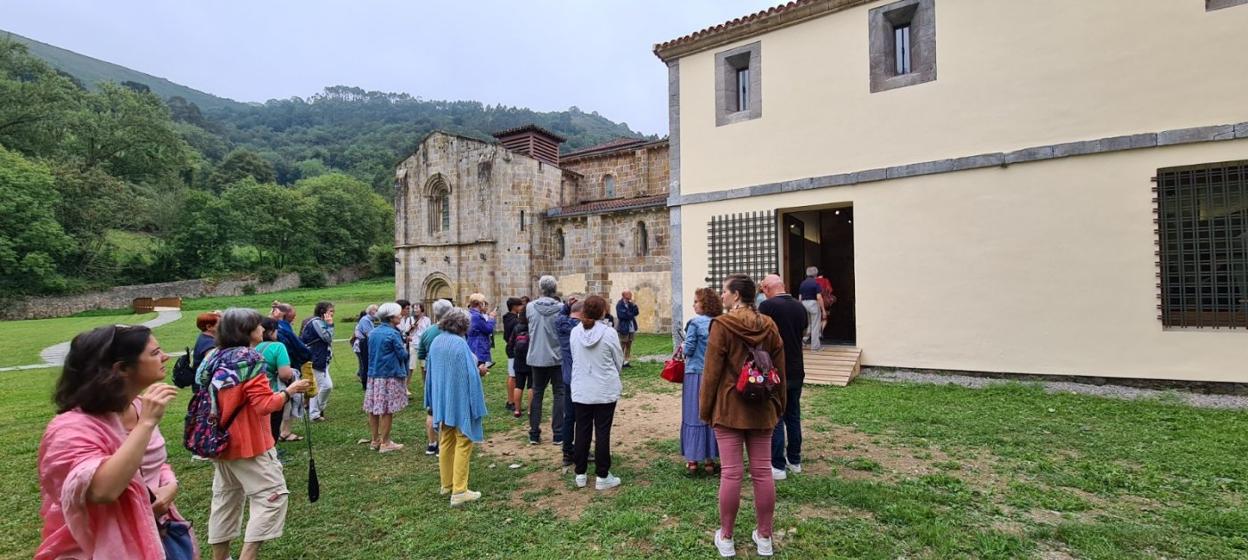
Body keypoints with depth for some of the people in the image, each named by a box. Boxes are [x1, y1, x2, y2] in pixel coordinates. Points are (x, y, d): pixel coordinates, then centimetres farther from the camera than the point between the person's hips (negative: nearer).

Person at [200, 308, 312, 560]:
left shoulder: (215, 359, 7)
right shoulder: (249, 360, -18)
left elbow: (211, 401, 18)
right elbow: (265, 405, -23)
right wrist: (290, 390, -11)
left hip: (221, 441, 9)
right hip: (248, 443, -9)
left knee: (225, 498, 19)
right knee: (272, 495, -3)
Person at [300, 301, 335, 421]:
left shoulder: (319, 322, 15)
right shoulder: (316, 322, -16)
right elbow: (328, 338, -18)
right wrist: (330, 325, -12)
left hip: (320, 359, 11)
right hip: (316, 360, -11)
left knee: (317, 387, 14)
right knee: (327, 385, -8)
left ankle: (315, 414, 21)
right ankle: (318, 411, 6)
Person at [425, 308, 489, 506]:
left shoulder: (436, 342, 3)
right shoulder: (460, 343, -21)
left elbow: (431, 372, 12)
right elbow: (470, 375, -21)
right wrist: (480, 371, -3)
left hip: (442, 401, 8)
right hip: (460, 401, -8)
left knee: (446, 442, 19)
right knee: (463, 444, 1)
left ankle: (447, 484, 31)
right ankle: (459, 491, 2)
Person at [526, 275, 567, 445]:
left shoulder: (530, 307, -5)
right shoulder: (561, 308, -14)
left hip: (537, 358, 3)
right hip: (557, 358, -2)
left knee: (537, 393, 15)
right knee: (560, 394, 9)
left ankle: (534, 434, 18)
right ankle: (558, 434, 9)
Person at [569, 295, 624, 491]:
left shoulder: (575, 332, -6)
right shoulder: (609, 333, -14)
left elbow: (574, 359, 5)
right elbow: (619, 362, -2)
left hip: (581, 391, 3)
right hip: (605, 391, -3)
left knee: (582, 432, 12)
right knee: (602, 433, 6)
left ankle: (580, 474, 23)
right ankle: (602, 477, 14)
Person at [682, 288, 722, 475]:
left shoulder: (695, 323, -11)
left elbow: (689, 349, -10)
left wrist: (683, 347, 10)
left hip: (696, 374, -4)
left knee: (694, 416, 5)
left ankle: (692, 461, 11)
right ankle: (710, 460, 18)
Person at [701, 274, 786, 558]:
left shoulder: (722, 325, -12)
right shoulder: (768, 325, 2)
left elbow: (711, 371, -10)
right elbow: (779, 370, 6)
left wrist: (705, 408, 0)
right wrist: (778, 405, 17)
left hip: (729, 407, -4)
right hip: (762, 409, 4)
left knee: (731, 473, 3)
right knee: (762, 472, 10)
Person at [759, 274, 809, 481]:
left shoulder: (767, 306, -16)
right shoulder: (800, 307, 4)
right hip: (796, 370, 6)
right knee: (793, 416, 16)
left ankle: (777, 466, 6)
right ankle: (794, 460, 27)